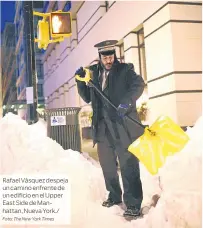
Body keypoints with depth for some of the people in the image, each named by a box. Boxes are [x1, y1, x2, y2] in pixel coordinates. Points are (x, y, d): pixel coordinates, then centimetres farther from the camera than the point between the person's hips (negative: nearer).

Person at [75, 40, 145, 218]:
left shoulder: (125, 70, 0)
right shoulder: (94, 73, 13)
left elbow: (138, 84, -17)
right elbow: (87, 98, 17)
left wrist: (126, 102, -33)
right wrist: (81, 81, 1)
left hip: (123, 126, -5)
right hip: (103, 126, 6)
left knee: (128, 165, -4)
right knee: (107, 164, 16)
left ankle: (133, 204, 3)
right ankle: (115, 195, 34)